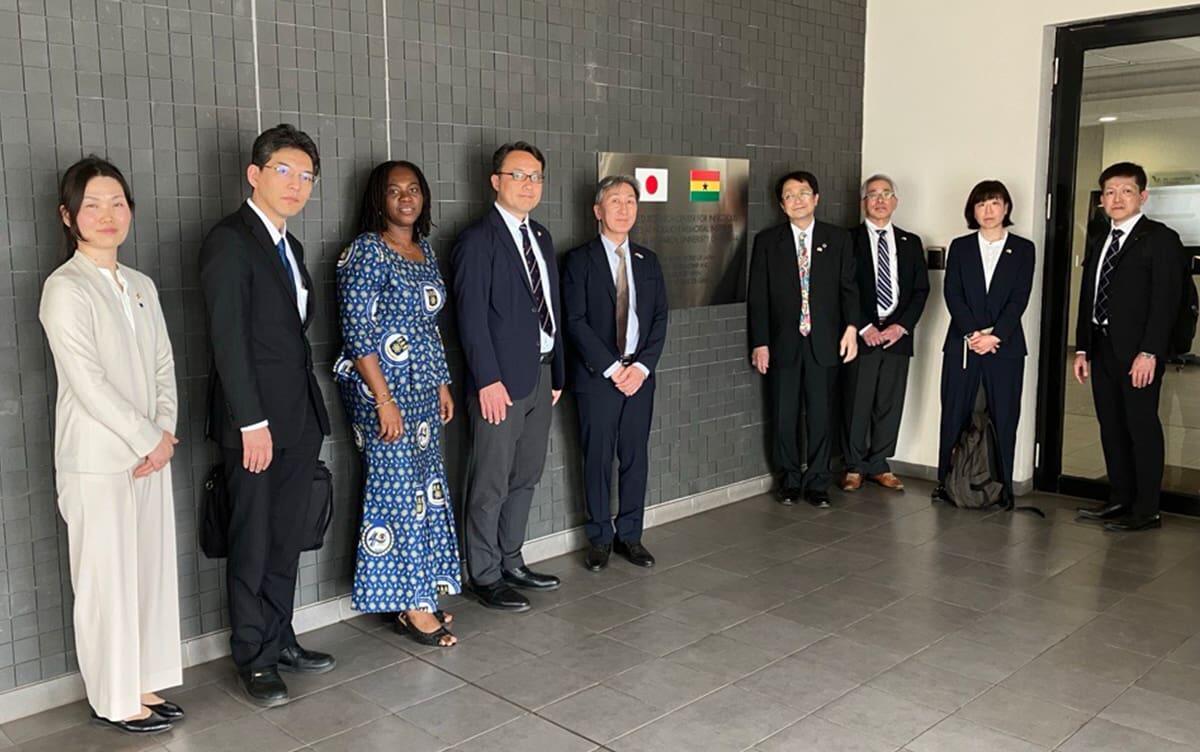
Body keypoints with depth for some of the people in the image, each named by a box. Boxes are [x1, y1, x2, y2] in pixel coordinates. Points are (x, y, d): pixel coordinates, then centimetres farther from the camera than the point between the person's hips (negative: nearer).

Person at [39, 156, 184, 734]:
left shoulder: (141, 286, 11)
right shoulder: (65, 289, -10)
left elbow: (163, 366, 10)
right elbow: (87, 383, -15)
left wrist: (164, 433, -3)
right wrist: (149, 439, -11)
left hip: (151, 454, 6)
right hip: (98, 462, -6)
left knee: (152, 570, 11)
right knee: (107, 578, 3)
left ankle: (145, 684, 24)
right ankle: (113, 699, 17)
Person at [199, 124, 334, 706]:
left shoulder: (289, 246, 15)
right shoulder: (229, 242, -11)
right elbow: (227, 340, -16)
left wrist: (309, 412, 11)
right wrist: (252, 423, -19)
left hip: (300, 418, 8)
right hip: (255, 422, -8)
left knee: (285, 537, 15)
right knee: (253, 543, 4)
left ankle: (280, 638, 28)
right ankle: (254, 658, 18)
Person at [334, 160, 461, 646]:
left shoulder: (425, 250, 12)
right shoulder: (366, 251, -10)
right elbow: (357, 332, -15)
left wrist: (442, 384, 16)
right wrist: (384, 400, -19)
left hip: (423, 388, 8)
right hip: (382, 389, -8)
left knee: (423, 487, 10)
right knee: (399, 488, -2)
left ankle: (417, 594, 22)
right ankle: (411, 605, 9)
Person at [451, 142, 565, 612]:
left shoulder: (541, 237, 15)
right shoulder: (478, 239, -9)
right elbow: (472, 315, -15)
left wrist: (557, 372, 15)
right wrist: (488, 380, -19)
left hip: (540, 375, 8)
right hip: (500, 380, -8)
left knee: (526, 477, 15)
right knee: (491, 485, 1)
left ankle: (510, 562, 29)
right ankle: (485, 576, 13)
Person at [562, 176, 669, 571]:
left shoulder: (648, 260, 12)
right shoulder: (579, 260, -2)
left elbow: (660, 318, 7)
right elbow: (576, 322, -9)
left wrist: (642, 366, -6)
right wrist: (612, 368, -13)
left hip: (640, 374, 4)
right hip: (596, 376, -4)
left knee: (636, 458, 8)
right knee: (597, 460, 3)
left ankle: (630, 535, 19)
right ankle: (599, 538, 16)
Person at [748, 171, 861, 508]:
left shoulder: (838, 239, 7)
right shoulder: (767, 241, 4)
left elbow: (848, 287, 5)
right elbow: (757, 296, 2)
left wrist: (851, 327, -9)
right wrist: (759, 342, -4)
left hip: (824, 342, 0)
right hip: (783, 341, 0)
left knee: (820, 414, 3)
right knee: (785, 415, 5)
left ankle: (817, 483, 14)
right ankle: (790, 480, 19)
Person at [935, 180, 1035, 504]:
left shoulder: (1023, 249, 7)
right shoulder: (960, 247, 9)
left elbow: (1020, 298, -2)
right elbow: (952, 294, 0)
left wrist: (995, 335, -14)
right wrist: (972, 333, -12)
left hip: (1005, 345, -1)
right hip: (961, 344, 1)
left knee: (1003, 418, 0)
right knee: (954, 415, 2)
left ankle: (1002, 487, 7)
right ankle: (946, 482, 10)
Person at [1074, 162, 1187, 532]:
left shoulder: (1160, 239, -5)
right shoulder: (1098, 241, 17)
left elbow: (1166, 300, -12)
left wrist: (1149, 352, -19)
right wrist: (1082, 348, 12)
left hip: (1138, 352, -7)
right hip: (1102, 348, 7)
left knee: (1142, 427, -3)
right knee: (1111, 426, 11)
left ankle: (1146, 510, 4)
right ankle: (1121, 499, 21)